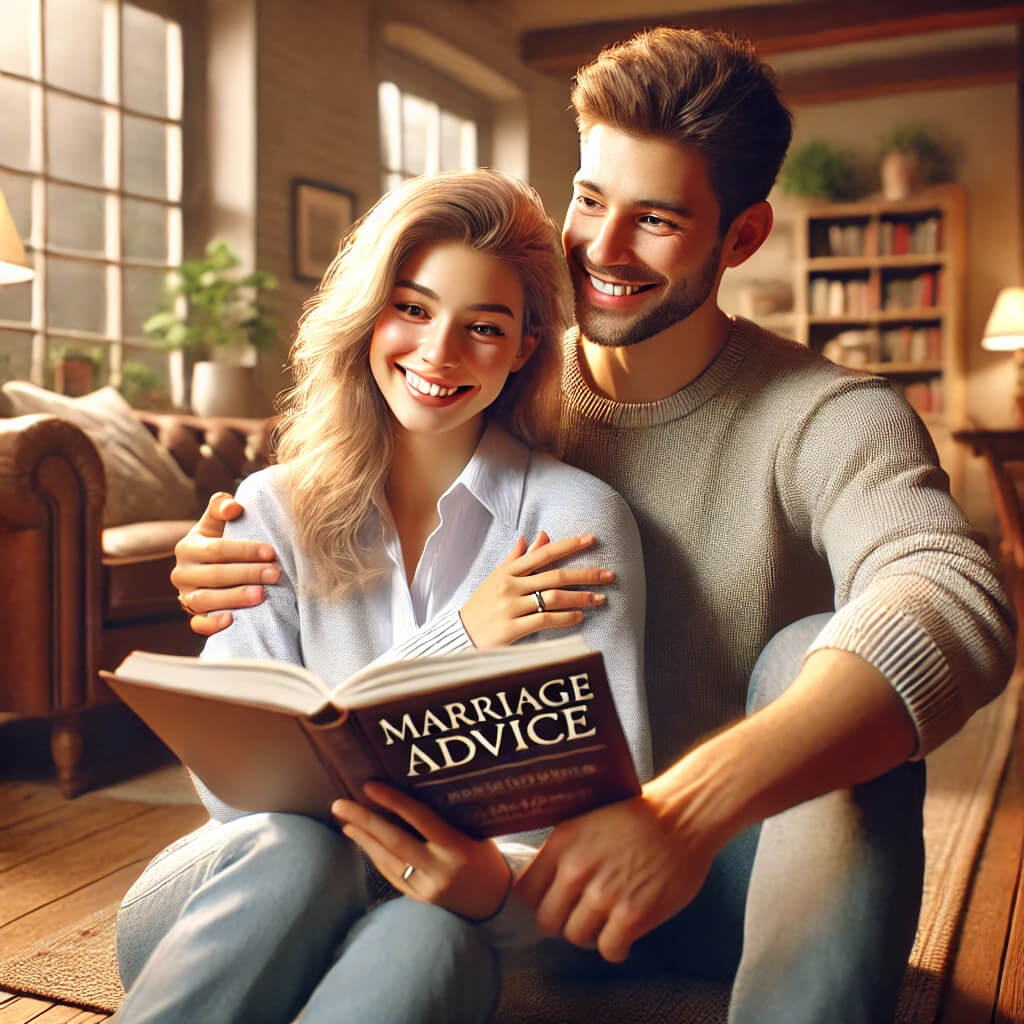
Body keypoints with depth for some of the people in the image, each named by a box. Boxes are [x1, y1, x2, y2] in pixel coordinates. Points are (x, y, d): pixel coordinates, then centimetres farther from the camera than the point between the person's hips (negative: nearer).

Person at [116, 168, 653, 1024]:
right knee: (292, 852, -32)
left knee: (428, 935, -36)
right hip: (233, 908, 3)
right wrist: (450, 642, -17)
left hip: (438, 927, -2)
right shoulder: (277, 510, 2)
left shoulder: (578, 521, -6)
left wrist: (499, 884, -34)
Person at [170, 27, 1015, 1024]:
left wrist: (686, 813, -50)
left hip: (741, 879, 0)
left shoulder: (830, 419, -14)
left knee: (820, 654, -32)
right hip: (535, 851, 1)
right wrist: (241, 574, -22)